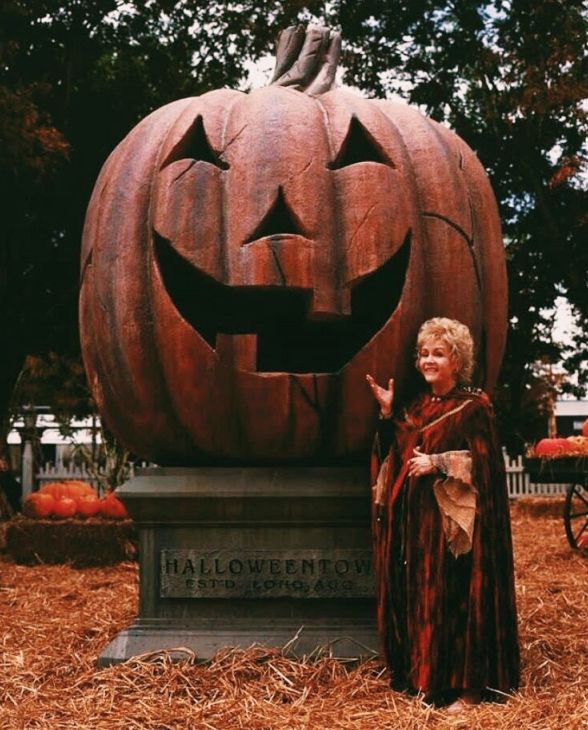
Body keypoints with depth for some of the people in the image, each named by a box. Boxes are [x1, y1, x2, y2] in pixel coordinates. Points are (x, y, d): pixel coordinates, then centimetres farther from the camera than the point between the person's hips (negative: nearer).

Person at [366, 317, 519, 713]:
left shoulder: (474, 406, -6)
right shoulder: (420, 406, 15)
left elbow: (484, 462, -12)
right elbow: (397, 452, 15)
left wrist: (438, 464, -20)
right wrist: (388, 414, 5)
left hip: (452, 520, -7)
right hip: (413, 518, 7)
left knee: (454, 599, -6)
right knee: (415, 597, 9)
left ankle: (468, 685, 2)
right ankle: (422, 676, 20)